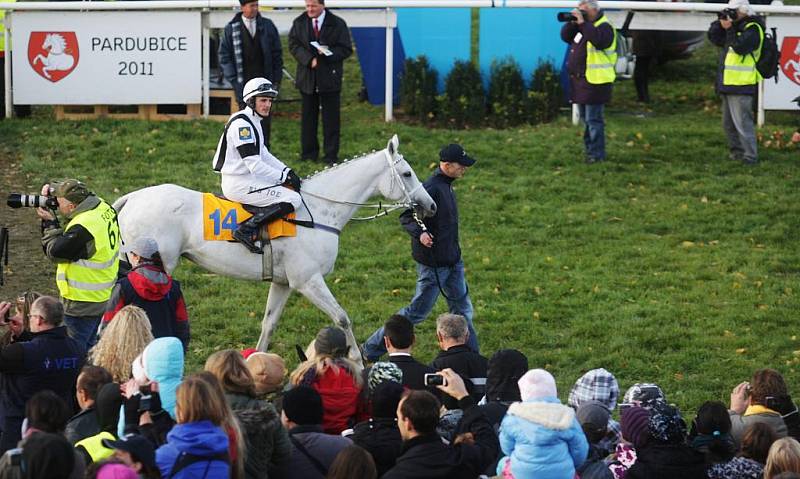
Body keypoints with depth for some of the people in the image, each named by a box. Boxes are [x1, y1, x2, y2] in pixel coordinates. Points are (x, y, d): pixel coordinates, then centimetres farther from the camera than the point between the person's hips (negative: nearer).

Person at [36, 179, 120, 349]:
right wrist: (52, 189, 1)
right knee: (88, 349, 23)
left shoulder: (83, 229, -31)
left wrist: (49, 222, -9)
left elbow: (54, 251, -21)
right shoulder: (103, 207, -4)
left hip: (84, 302, -9)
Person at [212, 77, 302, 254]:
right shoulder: (241, 124, -18)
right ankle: (246, 229, -20)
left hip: (248, 178, 11)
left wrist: (287, 171, 6)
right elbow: (254, 165, -22)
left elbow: (264, 154, 19)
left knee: (292, 189, 18)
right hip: (239, 184, -11)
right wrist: (283, 177, -16)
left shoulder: (253, 122, 15)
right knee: (292, 199, -17)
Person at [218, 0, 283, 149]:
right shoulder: (231, 29, 2)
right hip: (242, 82, -1)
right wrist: (232, 79, -4)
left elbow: (277, 53, 8)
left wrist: (277, 77, 3)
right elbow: (224, 56, 4)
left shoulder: (267, 26, 5)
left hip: (264, 80, 1)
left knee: (265, 118, 1)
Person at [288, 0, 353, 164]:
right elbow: (293, 45, 1)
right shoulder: (299, 23, 7)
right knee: (308, 117, 6)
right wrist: (309, 59, -14)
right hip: (307, 76, 2)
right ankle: (309, 152, 13)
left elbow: (346, 49, 0)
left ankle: (331, 155, 5)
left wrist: (328, 53, -18)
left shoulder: (337, 24, 1)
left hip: (330, 78, -2)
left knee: (331, 119, -1)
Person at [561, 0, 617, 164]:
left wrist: (582, 23, -25)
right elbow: (565, 36, 14)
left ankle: (596, 154, -4)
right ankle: (590, 150, 24)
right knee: (585, 119, 15)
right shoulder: (579, 27, 15)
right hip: (579, 80, 9)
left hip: (595, 81, -9)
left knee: (593, 119, -8)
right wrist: (572, 22, -2)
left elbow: (598, 39, -30)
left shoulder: (605, 27, -11)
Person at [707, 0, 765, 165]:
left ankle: (750, 156, -11)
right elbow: (714, 37, 17)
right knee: (728, 124, 16)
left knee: (742, 122, -12)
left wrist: (729, 29, -20)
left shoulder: (752, 29, -11)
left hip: (741, 86, -10)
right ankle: (736, 151, 27)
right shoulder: (735, 27, 16)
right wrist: (720, 23, 2)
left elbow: (739, 46, -26)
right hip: (728, 84, 10)